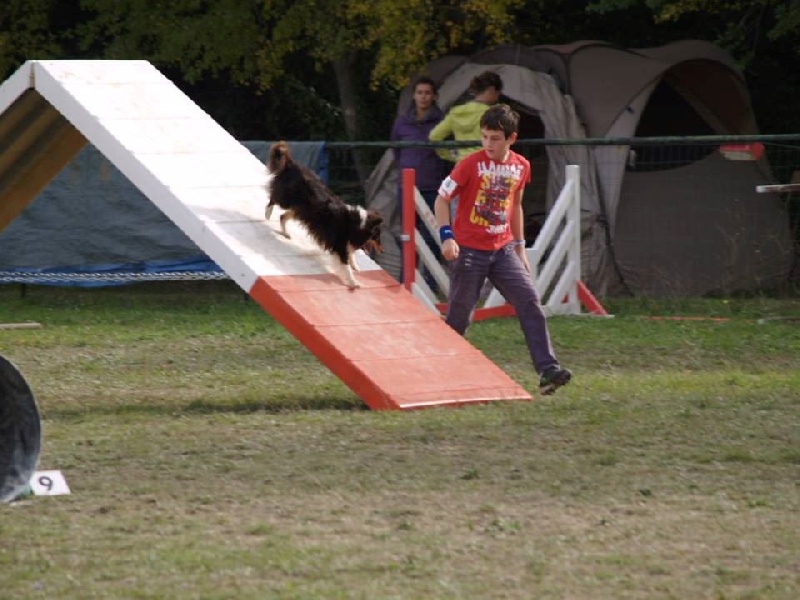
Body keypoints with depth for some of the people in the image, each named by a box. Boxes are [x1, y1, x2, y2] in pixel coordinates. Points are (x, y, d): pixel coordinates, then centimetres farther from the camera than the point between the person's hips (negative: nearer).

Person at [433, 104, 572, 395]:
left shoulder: (521, 166, 4)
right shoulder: (471, 164, -11)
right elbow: (442, 199, -7)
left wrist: (520, 246, 20)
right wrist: (446, 236, -20)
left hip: (503, 250, 4)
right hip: (469, 250, -4)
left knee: (529, 301, -11)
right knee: (458, 316, 2)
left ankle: (548, 370, -17)